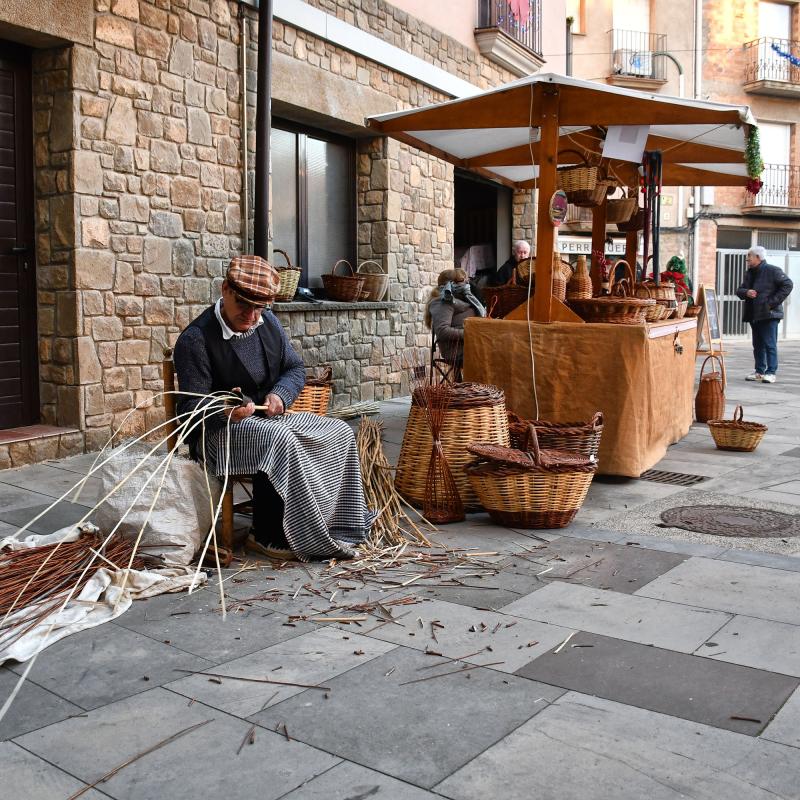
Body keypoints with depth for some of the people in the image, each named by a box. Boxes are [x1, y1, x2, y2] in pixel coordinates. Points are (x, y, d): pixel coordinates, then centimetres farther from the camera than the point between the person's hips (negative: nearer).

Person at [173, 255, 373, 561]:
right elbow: (191, 406, -18)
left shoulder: (268, 321, 6)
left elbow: (295, 368, 11)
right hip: (219, 429, -7)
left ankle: (335, 523, 1)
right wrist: (225, 411, -41)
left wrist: (280, 394, -12)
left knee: (339, 432, -8)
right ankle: (268, 537, -23)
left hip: (269, 418, 7)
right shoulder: (195, 339, -15)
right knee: (280, 440, -36)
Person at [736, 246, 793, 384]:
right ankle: (759, 371, 21)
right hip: (753, 315, 8)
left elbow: (787, 285, -12)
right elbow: (739, 290, 18)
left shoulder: (773, 271, -8)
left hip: (769, 315, -8)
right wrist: (746, 292, -7)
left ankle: (770, 373, -5)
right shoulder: (749, 274, 16)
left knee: (770, 344, -7)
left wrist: (773, 302, -15)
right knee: (757, 345, 13)